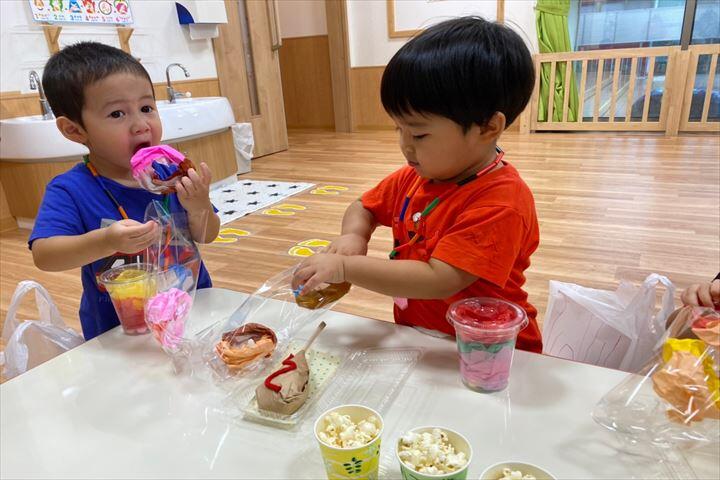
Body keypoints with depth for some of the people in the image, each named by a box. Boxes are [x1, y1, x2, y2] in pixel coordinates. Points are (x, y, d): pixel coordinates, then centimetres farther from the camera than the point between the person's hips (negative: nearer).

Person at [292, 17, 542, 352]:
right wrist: (353, 236, -7)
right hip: (415, 336, 7)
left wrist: (345, 267, -26)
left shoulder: (500, 204, -23)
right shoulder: (415, 176, 1)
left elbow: (439, 280, -29)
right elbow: (363, 208, 15)